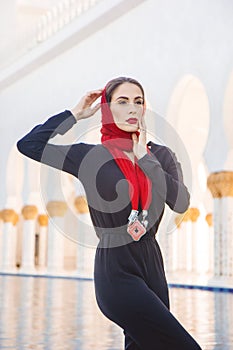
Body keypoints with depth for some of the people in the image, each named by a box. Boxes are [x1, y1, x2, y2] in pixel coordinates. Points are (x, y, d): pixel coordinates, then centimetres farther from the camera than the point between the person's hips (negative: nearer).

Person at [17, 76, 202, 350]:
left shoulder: (160, 155, 7)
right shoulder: (90, 156, -1)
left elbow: (181, 202, -9)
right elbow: (28, 144, -7)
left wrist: (144, 158, -8)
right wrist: (75, 114, -3)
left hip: (152, 265, 5)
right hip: (116, 272, -5)